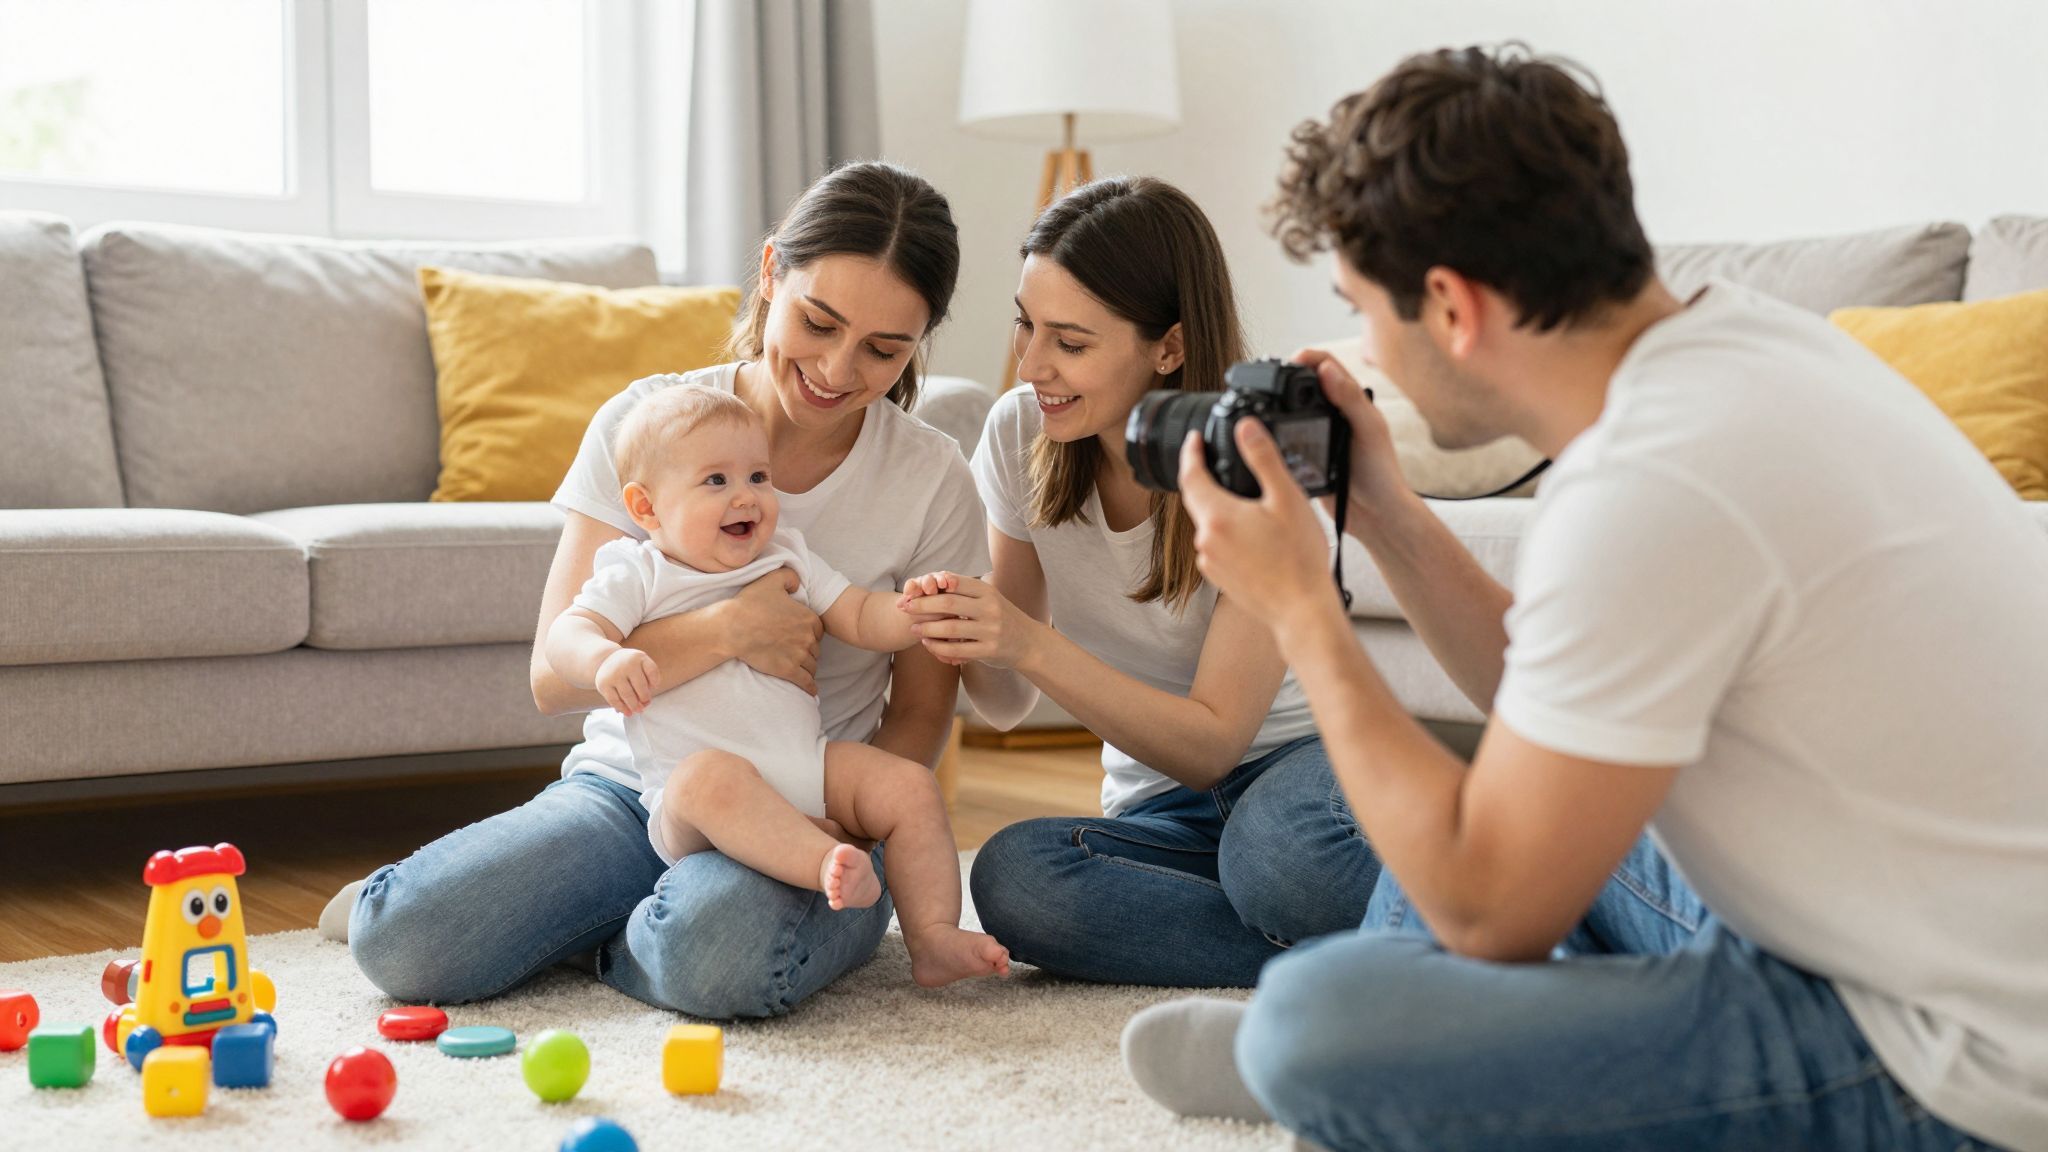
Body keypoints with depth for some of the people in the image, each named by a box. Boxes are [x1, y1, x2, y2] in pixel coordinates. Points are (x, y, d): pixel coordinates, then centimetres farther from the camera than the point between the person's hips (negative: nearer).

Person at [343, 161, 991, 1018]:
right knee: (398, 936, -23)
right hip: (628, 787, 1)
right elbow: (553, 675, -10)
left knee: (720, 955, -36)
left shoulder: (933, 480, -5)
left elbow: (919, 718, 3)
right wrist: (724, 631, -26)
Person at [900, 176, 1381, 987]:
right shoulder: (1018, 435, -4)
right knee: (1012, 875, -30)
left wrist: (1033, 647, -31)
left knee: (1280, 852, -41)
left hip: (1292, 770, -4)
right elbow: (1007, 706, 2)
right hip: (1160, 809, 5)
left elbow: (1213, 742, -19)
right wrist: (964, 637, -22)